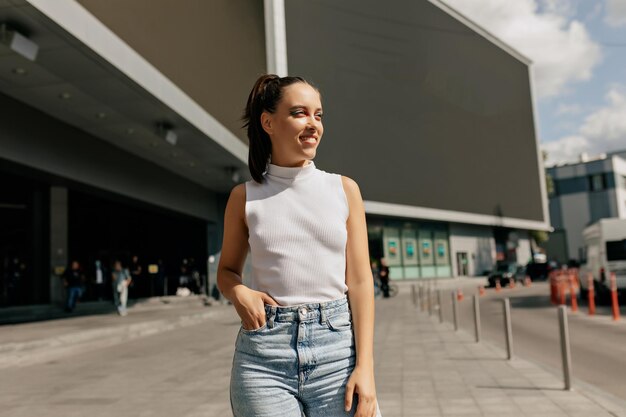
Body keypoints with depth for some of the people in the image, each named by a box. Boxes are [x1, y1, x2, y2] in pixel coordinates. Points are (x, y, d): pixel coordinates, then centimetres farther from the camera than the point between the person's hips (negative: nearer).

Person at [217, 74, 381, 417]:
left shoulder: (344, 189, 3)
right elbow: (227, 270, 14)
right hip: (263, 356, 0)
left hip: (336, 348, 0)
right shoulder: (245, 196, 3)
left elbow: (359, 281, 0)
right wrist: (239, 293, -9)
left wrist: (365, 365, -7)